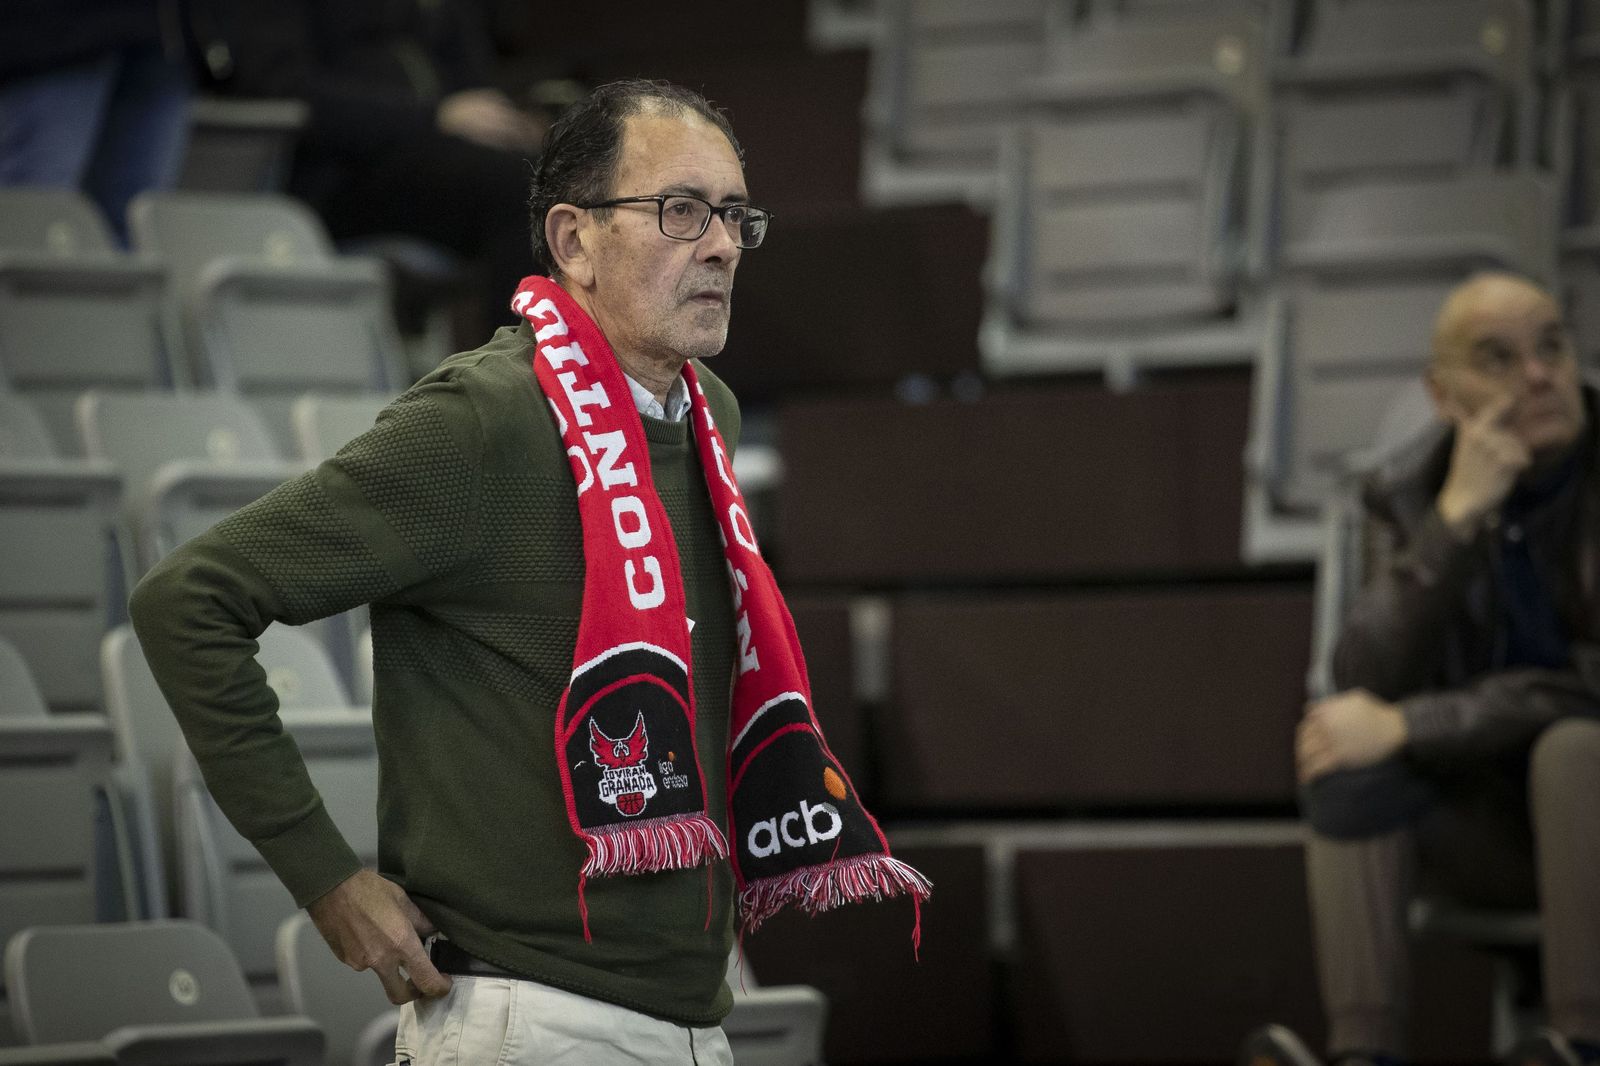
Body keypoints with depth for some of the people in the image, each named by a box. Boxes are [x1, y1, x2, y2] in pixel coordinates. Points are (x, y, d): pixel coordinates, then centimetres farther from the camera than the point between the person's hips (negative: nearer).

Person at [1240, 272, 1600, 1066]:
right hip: (1498, 825, 4)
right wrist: (1455, 518, -28)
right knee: (1349, 760, -22)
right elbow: (1366, 684, -17)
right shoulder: (1408, 494, -4)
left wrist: (1404, 726, -25)